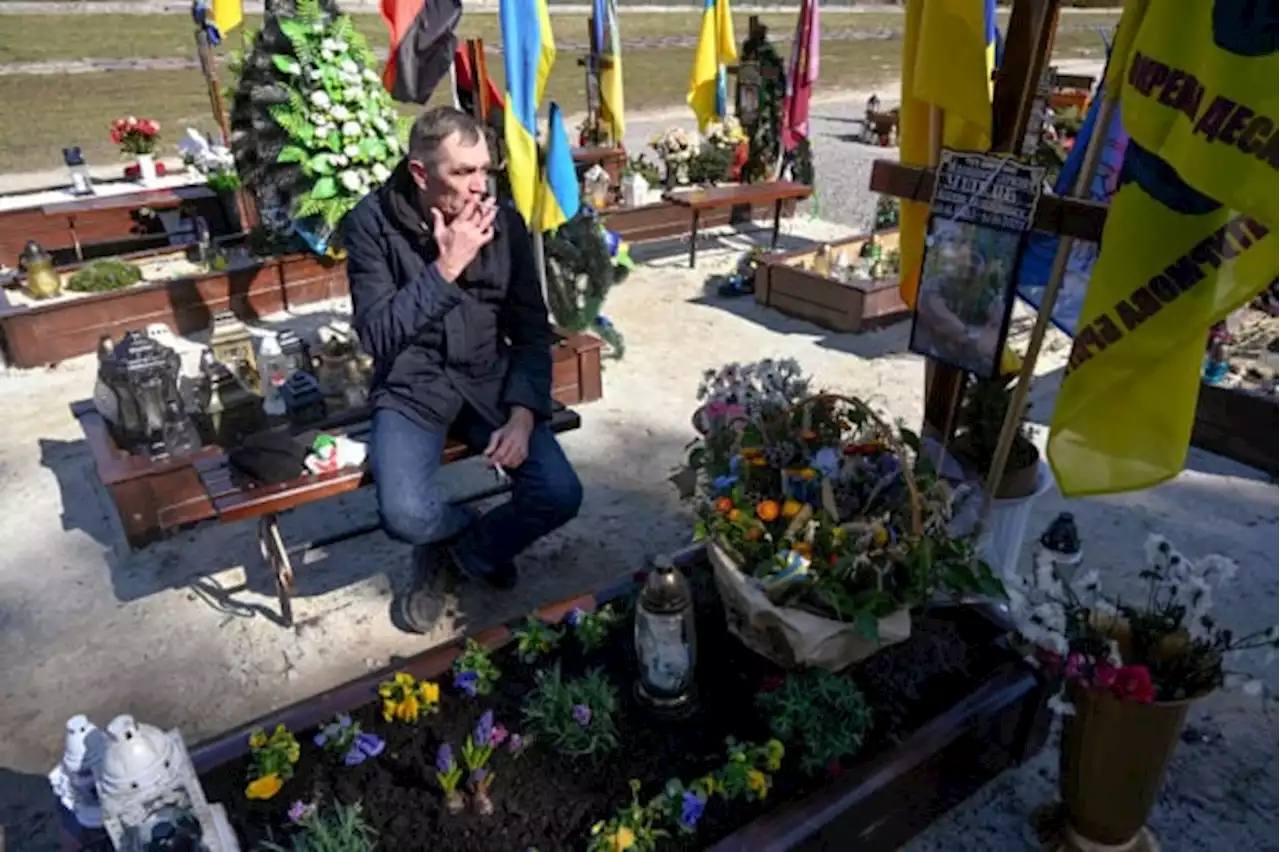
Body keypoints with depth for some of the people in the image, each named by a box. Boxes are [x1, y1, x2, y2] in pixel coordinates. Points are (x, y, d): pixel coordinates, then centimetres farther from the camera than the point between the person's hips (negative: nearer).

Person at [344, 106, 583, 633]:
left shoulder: (504, 221, -3)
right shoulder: (373, 222, -10)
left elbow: (532, 329, 0)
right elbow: (376, 337, -16)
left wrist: (523, 412, -13)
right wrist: (446, 266, -23)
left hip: (490, 380, 2)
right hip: (411, 387, -2)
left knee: (560, 495, -16)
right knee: (406, 515, -26)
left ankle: (467, 552, 15)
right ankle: (469, 532, 13)